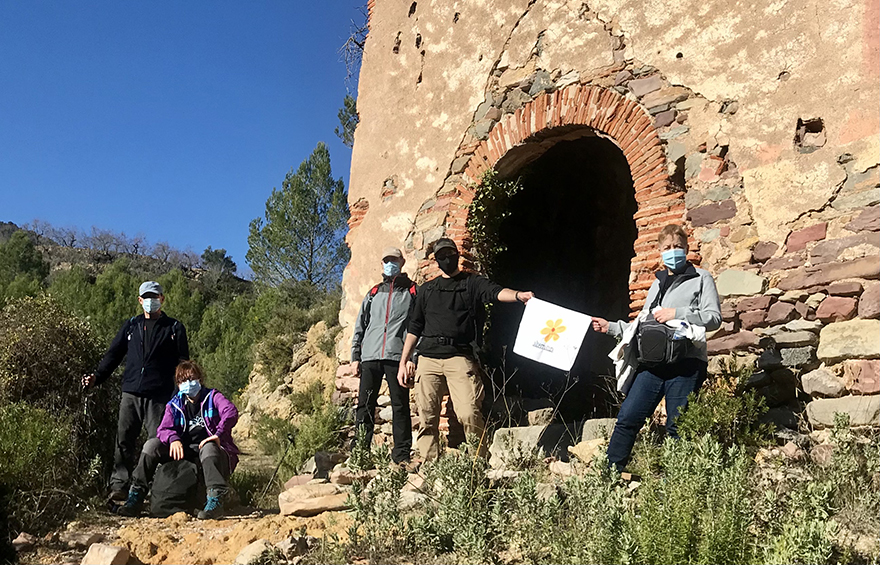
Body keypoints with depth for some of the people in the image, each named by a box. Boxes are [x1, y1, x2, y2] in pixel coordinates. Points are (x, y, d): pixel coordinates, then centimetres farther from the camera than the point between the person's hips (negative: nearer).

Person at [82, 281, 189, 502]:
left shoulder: (174, 328, 9)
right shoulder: (131, 326, 17)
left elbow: (183, 363, 7)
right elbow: (113, 354, 18)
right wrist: (97, 376, 4)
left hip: (159, 395, -3)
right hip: (130, 393, 3)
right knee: (124, 440, 0)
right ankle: (119, 485, 6)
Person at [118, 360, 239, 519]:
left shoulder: (212, 397, 4)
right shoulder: (174, 405, 16)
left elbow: (231, 412, -16)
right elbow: (164, 429, 1)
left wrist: (218, 434, -31)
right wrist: (173, 439, -23)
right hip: (183, 451, 4)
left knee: (208, 448, -39)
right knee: (152, 444, -13)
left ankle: (215, 499, -48)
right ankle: (135, 496, -11)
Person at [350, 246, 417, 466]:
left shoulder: (412, 292, 10)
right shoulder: (373, 294, 21)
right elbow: (360, 326, 21)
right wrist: (355, 357, 11)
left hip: (397, 357, -3)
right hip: (370, 357, 4)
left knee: (400, 405, -4)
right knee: (365, 405, 2)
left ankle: (402, 454, 1)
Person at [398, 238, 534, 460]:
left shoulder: (472, 283, 11)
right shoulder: (426, 289, 22)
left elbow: (495, 292, -10)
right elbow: (414, 327, 23)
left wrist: (517, 295, -32)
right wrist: (403, 362, 16)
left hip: (460, 357, -3)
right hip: (428, 358, 4)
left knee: (468, 413, -18)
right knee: (427, 418, 1)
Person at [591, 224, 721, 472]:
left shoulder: (701, 279, 8)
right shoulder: (657, 284, 24)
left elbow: (714, 318, -4)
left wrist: (677, 314, -13)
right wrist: (611, 327, 17)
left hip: (686, 364, -5)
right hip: (652, 363, 5)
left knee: (678, 429, -2)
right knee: (627, 417, -2)